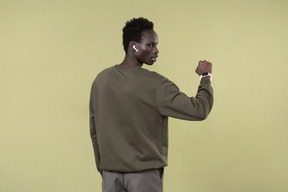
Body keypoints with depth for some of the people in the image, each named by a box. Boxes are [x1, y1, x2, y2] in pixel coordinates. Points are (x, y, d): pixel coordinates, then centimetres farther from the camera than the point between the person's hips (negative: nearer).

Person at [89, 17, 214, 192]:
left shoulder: (101, 80, 5)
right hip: (145, 173, -5)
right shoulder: (156, 84, -13)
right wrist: (206, 77, 2)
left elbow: (95, 132, 11)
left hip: (111, 172, 5)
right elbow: (199, 111, -14)